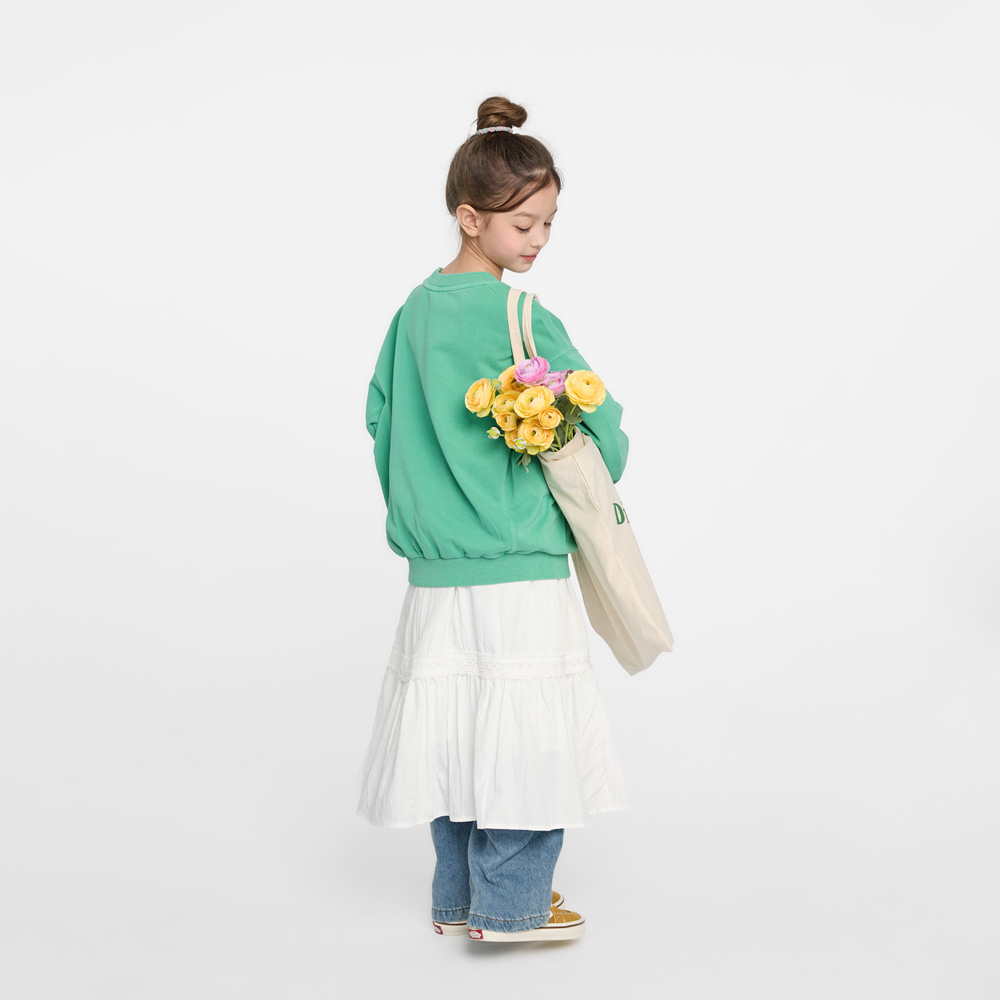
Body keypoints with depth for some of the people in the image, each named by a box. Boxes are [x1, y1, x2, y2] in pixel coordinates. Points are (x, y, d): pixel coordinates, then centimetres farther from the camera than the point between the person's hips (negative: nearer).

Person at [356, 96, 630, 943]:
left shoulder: (417, 308, 8)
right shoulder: (518, 316, -14)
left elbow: (382, 415, 14)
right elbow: (598, 420, -10)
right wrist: (600, 469, 10)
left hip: (435, 565, 8)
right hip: (518, 565, -8)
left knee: (460, 727, 14)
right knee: (525, 729, 3)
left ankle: (461, 896, 26)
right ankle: (510, 904, 13)